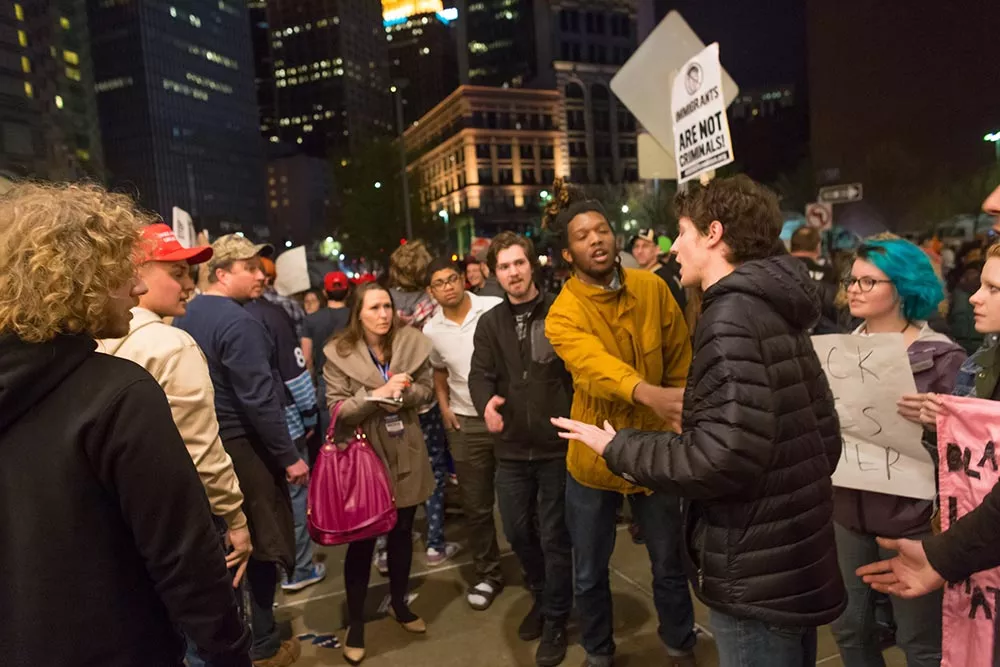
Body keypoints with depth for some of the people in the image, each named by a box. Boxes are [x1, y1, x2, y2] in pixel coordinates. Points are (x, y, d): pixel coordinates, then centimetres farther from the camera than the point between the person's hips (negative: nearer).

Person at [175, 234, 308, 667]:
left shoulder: (186, 317, 9)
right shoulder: (237, 322, -19)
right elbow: (259, 399, -24)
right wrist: (289, 456, -18)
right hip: (243, 445, -9)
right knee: (262, 542, 5)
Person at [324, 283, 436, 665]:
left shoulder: (412, 342, -4)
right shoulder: (339, 353, -11)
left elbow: (425, 390, 0)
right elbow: (337, 409, -13)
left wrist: (401, 391, -21)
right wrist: (377, 394, -25)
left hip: (405, 454, 3)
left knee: (402, 532, 18)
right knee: (362, 539, 7)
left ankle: (398, 602, 40)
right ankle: (355, 621, 26)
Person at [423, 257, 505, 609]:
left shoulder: (496, 309, -12)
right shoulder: (431, 330, 2)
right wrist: (444, 407, 6)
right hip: (466, 424, 3)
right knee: (475, 505, 12)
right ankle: (487, 574, 30)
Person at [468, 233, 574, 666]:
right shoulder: (490, 323, 6)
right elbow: (479, 373, -1)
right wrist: (486, 401, -23)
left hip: (556, 443, -4)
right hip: (511, 447, 4)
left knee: (554, 537, 7)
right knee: (517, 531, 17)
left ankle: (555, 620, 29)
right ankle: (542, 597, 44)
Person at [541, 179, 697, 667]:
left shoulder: (652, 288, -5)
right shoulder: (563, 314, -16)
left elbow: (681, 361, 3)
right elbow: (595, 366, -35)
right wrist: (648, 393, -53)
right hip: (594, 453, -1)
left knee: (668, 564, 17)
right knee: (590, 573, 15)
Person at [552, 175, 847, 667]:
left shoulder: (733, 314, -20)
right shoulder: (774, 311, 10)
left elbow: (721, 459, -29)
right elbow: (824, 437, 12)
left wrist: (618, 447, -16)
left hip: (757, 576, -10)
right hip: (795, 560, 10)